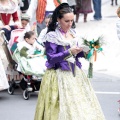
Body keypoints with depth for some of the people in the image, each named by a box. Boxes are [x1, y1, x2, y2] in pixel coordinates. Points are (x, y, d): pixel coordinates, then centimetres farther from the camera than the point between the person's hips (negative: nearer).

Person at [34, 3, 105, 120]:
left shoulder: (73, 32, 9)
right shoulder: (52, 36, -11)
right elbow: (51, 58, -14)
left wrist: (83, 52, -4)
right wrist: (69, 52, -22)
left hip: (75, 72, 6)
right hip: (60, 74, -6)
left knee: (81, 103, 4)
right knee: (63, 107, -6)